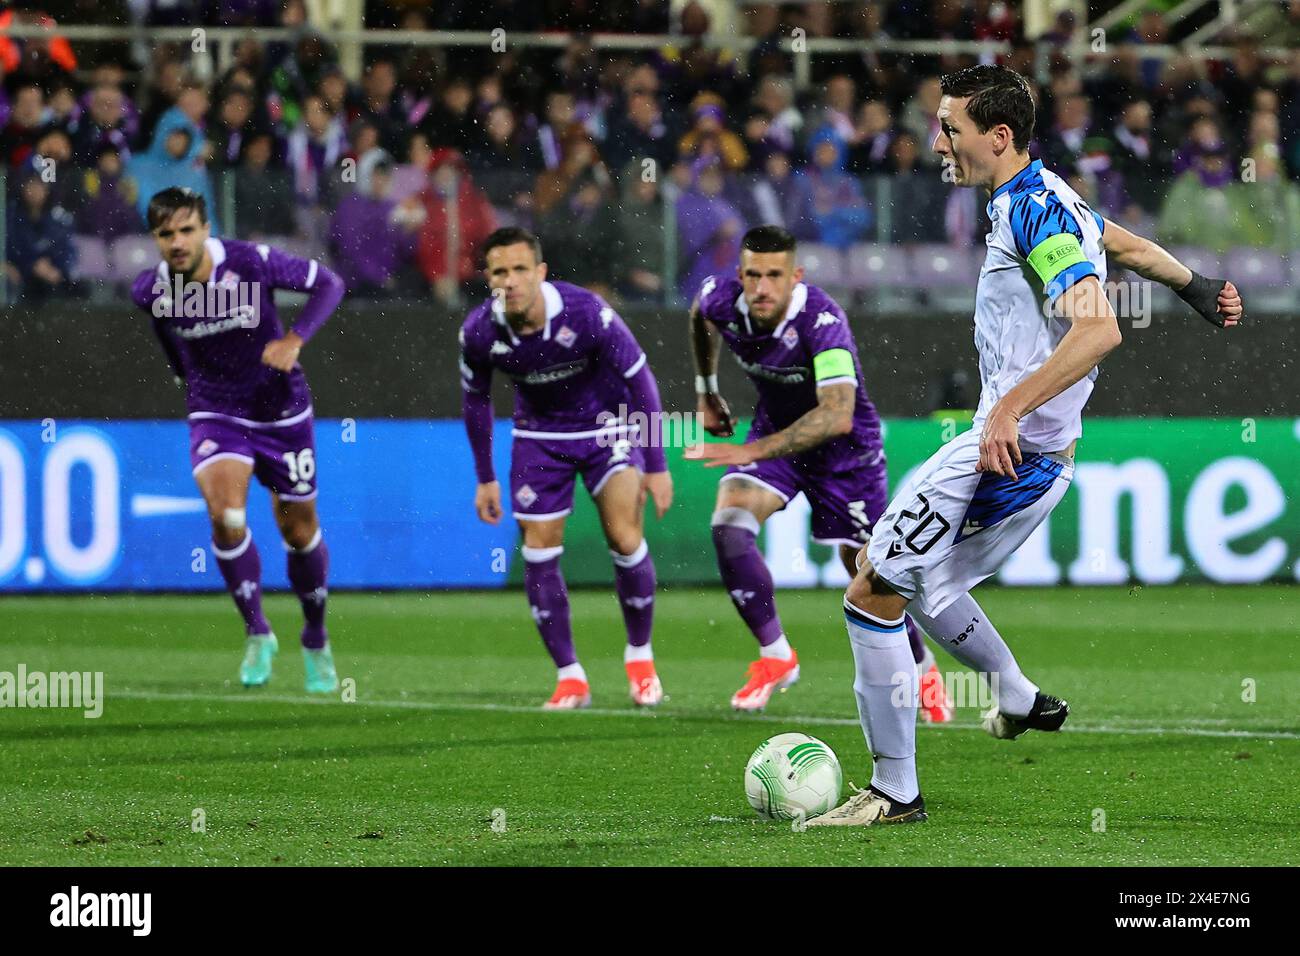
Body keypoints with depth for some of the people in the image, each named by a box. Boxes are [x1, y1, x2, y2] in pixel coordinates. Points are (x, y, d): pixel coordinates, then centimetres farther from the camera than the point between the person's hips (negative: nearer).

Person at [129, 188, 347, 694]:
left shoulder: (253, 263, -22)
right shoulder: (150, 291, -14)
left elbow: (328, 283, -10)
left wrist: (295, 339, -23)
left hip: (281, 410, 0)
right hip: (216, 416, 0)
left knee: (299, 530, 9)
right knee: (225, 514, -25)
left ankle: (316, 641, 33)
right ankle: (257, 634, -7)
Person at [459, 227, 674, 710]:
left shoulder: (586, 313, -29)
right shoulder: (479, 331, -20)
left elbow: (639, 378, -16)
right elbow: (476, 399, 2)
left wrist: (656, 465, -13)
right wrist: (485, 478, 6)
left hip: (608, 424, -3)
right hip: (540, 436, 3)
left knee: (624, 538, -16)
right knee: (539, 551, -4)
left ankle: (639, 655, 5)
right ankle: (570, 677, 7)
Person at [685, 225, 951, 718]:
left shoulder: (821, 319, -36)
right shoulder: (721, 299, -19)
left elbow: (837, 416, -45)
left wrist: (753, 451, -49)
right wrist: (706, 391, 15)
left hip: (844, 446, -4)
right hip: (776, 429, 4)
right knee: (729, 523, -23)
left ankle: (924, 671, 30)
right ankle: (775, 655, -13)